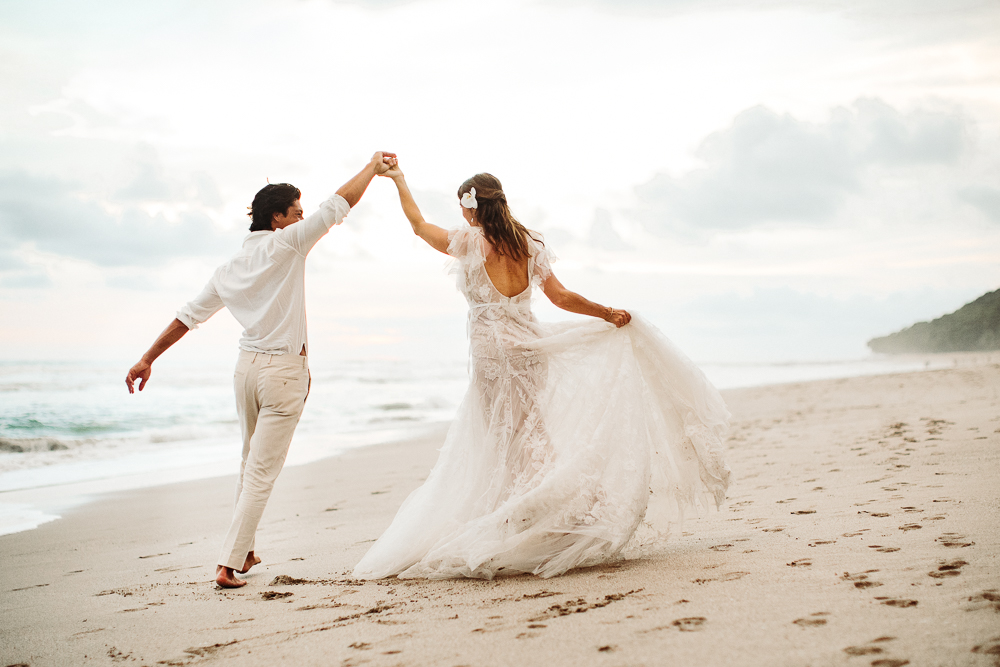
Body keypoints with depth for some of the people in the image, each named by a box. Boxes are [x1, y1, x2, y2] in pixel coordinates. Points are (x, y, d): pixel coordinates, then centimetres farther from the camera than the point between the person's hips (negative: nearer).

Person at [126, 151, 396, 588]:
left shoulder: (230, 269, 10)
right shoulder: (286, 244, -9)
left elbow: (188, 316, 12)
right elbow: (339, 205, -9)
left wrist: (147, 360, 17)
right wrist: (373, 167, 4)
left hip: (248, 366, 7)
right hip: (284, 371, -7)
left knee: (251, 463, 21)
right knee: (262, 473, -3)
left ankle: (243, 552, 32)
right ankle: (228, 564, -5)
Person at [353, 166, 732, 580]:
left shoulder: (468, 243, -6)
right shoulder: (528, 244, 6)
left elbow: (418, 224, 9)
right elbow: (562, 297, 4)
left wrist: (399, 179, 22)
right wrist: (606, 313, 12)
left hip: (493, 352, -5)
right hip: (528, 347, 5)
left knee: (509, 446, 1)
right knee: (531, 437, 12)